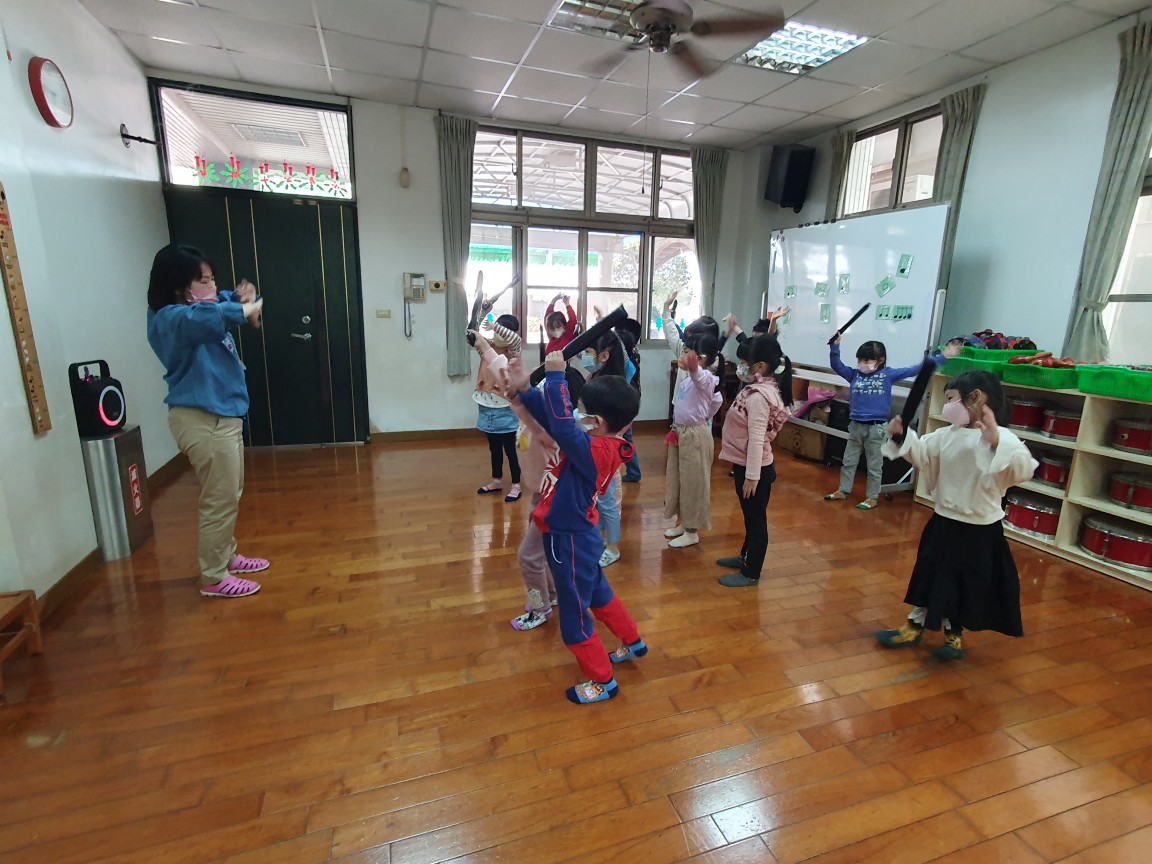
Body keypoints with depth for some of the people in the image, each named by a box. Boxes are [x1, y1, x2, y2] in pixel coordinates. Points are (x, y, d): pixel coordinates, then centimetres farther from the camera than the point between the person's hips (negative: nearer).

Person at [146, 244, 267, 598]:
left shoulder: (199, 310, 10)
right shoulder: (169, 319, -19)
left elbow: (222, 302, 26)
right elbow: (204, 316, -43)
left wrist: (243, 296, 1)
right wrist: (245, 310, -26)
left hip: (223, 415, 10)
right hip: (204, 421, -10)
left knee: (230, 496, 20)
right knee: (220, 500, -2)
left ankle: (227, 557, 36)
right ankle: (214, 578, 12)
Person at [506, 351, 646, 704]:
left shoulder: (594, 450, -29)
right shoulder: (603, 444, -4)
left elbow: (561, 424, -39)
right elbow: (556, 420, 0)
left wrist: (556, 375, -31)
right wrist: (525, 390, -8)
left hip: (570, 540, -10)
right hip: (575, 535, 10)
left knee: (575, 616, 9)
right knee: (598, 595, 30)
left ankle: (603, 681, 29)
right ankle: (633, 643, 51)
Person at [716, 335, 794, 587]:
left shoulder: (758, 396, -25)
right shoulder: (763, 387, 3)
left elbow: (756, 438, -27)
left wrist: (752, 476, -26)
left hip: (753, 468, -10)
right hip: (747, 465, 10)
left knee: (756, 519, 5)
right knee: (751, 517, 24)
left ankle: (751, 573, 20)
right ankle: (746, 557, 43)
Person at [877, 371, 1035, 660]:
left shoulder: (1002, 438, -18)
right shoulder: (947, 434, -1)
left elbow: (1023, 470, -33)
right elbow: (921, 453, 12)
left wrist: (995, 441, -45)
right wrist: (903, 434, -3)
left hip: (980, 530, -5)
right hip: (944, 522, 6)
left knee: (970, 586, 14)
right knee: (929, 577, 17)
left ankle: (954, 636, 36)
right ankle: (914, 628, 34)